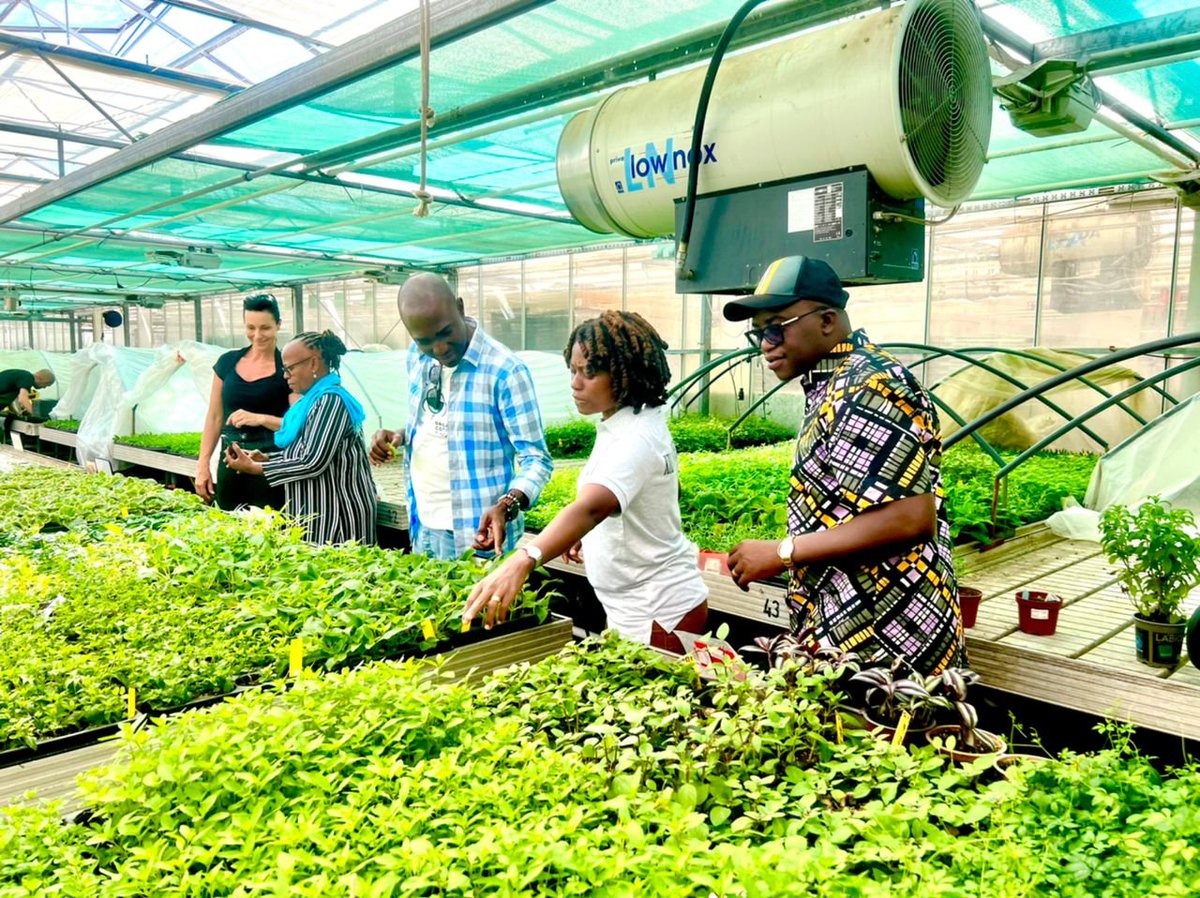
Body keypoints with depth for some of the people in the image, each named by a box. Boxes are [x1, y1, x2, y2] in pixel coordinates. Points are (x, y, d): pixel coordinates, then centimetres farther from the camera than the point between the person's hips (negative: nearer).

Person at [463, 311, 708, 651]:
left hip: (659, 616, -10)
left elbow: (590, 508, -44)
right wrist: (590, 533, 7)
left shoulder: (637, 438, -25)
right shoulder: (620, 426, 5)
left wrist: (523, 561, -57)